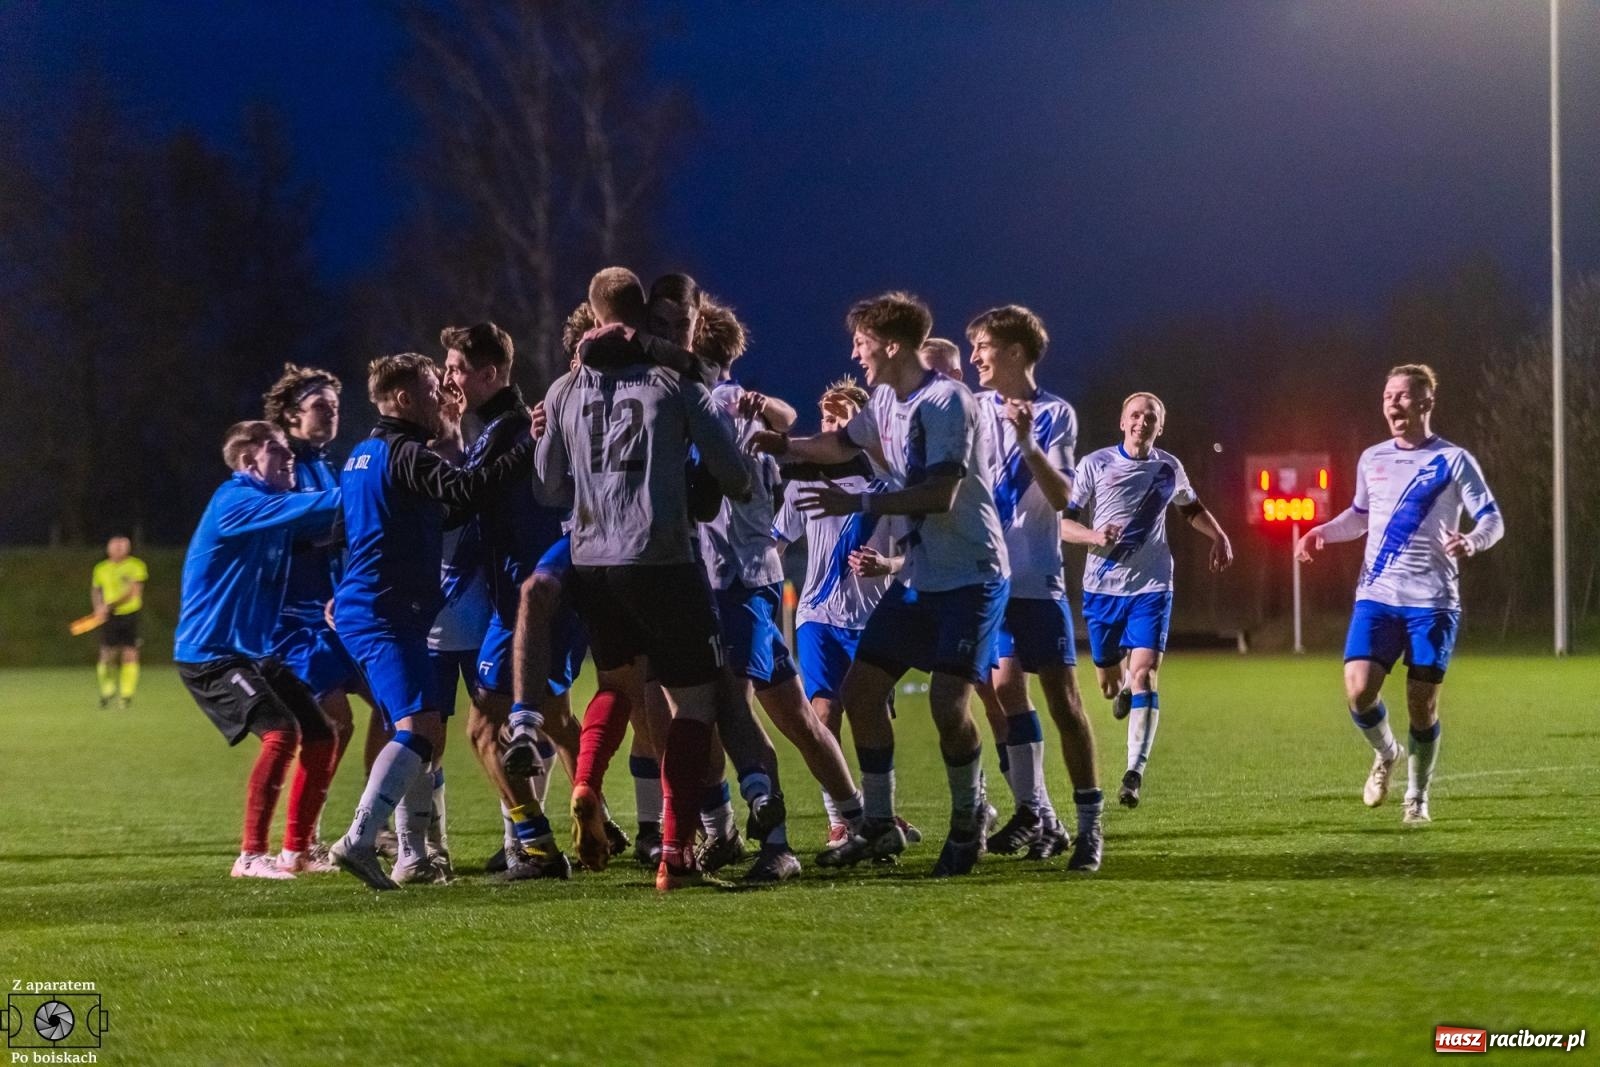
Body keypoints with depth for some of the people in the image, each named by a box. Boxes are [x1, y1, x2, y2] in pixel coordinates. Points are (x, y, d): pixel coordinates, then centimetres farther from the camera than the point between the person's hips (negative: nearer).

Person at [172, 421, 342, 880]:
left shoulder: (273, 506, 13)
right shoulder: (235, 501, -15)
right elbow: (306, 509, -26)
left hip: (256, 653, 10)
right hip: (211, 653, -10)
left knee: (321, 737, 7)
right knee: (281, 732, -25)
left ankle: (295, 850, 18)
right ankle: (251, 856, -20)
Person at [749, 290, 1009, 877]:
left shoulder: (947, 403, -18)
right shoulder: (886, 401, 10)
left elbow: (941, 494, -26)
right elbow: (843, 443, 31)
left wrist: (860, 503, -26)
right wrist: (784, 445, 15)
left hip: (969, 576, -9)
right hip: (917, 576, 9)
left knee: (947, 702, -18)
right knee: (861, 687, 3)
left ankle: (969, 818, 6)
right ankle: (878, 826, 13)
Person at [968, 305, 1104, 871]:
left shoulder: (1055, 414, -2)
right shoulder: (976, 408, 9)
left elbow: (1061, 496, -11)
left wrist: (1028, 443, -24)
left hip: (1036, 579, -4)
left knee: (1062, 696, -6)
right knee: (1006, 688, 2)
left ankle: (1089, 824, -4)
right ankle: (1034, 814, 10)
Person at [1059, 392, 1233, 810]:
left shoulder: (1169, 468, 5)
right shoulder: (1095, 464, -4)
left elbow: (1191, 508, 26)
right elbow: (1063, 523, -4)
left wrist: (1219, 536, 9)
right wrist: (1094, 536, -24)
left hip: (1151, 587, 0)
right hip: (1102, 586, 0)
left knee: (1143, 672, -17)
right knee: (1109, 682, 9)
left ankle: (1135, 773, -19)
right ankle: (1124, 689, 49)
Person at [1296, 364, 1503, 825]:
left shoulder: (1453, 461, -2)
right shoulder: (1372, 460, 11)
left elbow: (1493, 520, -5)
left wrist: (1472, 541, -28)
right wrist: (1323, 531, 7)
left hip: (1432, 601, -3)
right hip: (1377, 597, 3)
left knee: (1422, 703, -1)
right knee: (1359, 690, -14)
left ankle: (1418, 796, 19)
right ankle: (1385, 753, 18)